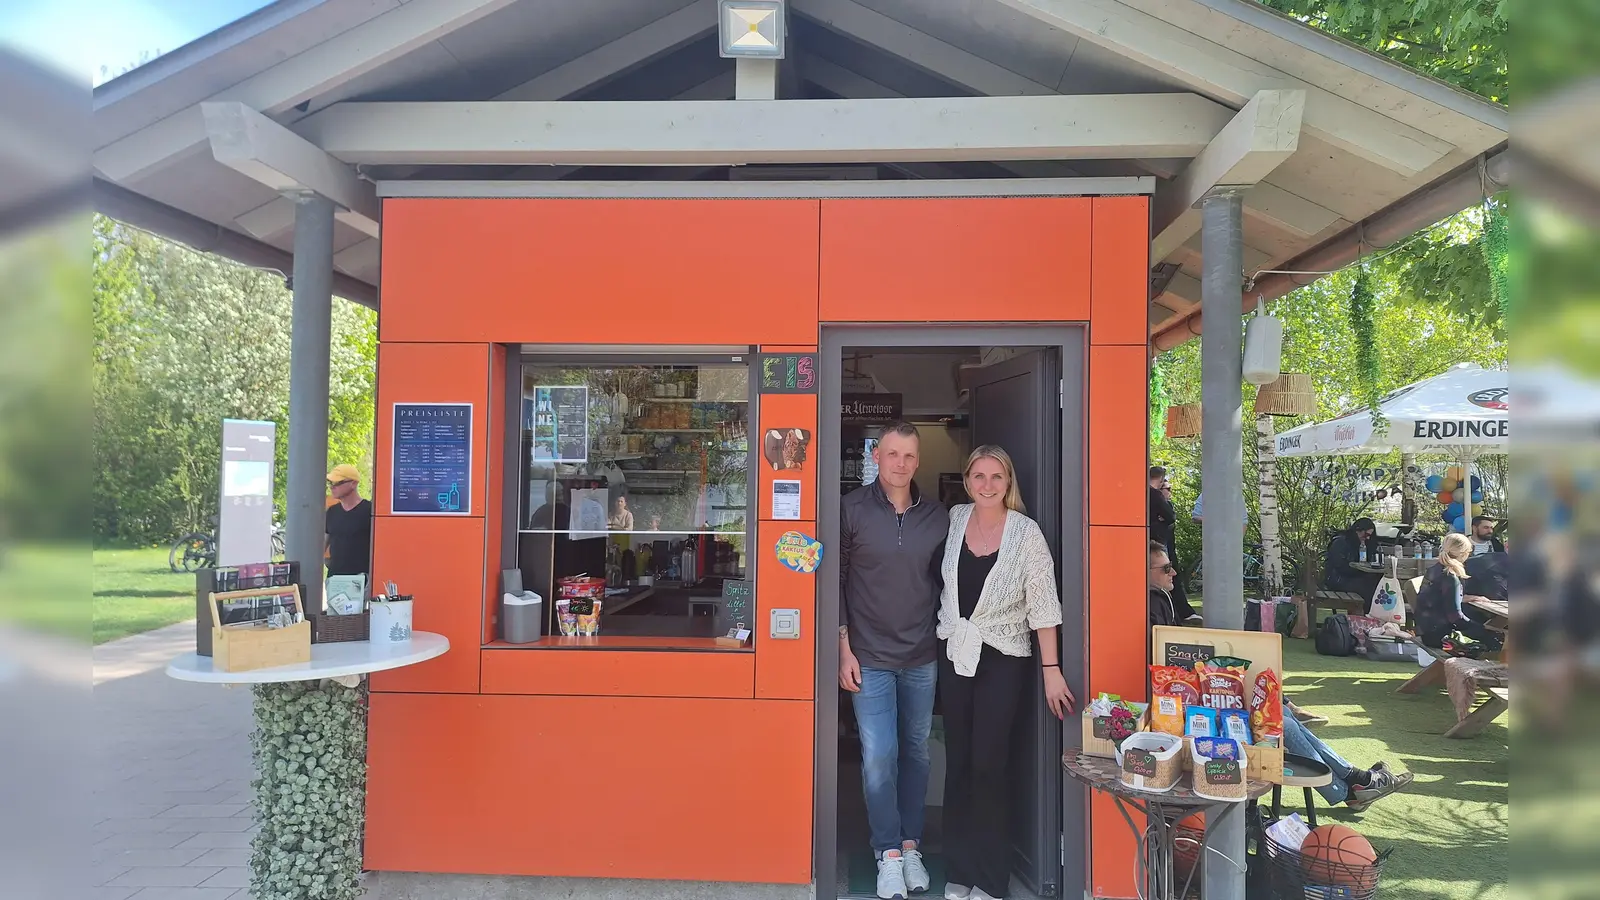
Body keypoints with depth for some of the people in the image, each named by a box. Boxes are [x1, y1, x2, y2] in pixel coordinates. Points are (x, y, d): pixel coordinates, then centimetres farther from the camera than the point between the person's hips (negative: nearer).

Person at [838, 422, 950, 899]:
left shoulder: (937, 515, 2)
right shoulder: (852, 508, -6)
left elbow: (944, 583, 10)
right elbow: (836, 580, -4)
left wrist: (945, 641, 7)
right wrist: (844, 649, -6)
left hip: (922, 658, 3)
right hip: (870, 657, -3)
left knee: (916, 752, 12)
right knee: (879, 756, -2)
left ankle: (911, 844, 27)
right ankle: (888, 852, 13)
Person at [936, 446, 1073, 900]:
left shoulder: (1026, 532, -10)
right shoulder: (954, 519, 2)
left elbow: (1043, 605, -10)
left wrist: (1051, 669, -13)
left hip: (1002, 659, -4)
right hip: (954, 654, 4)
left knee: (988, 766, -3)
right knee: (957, 763, 9)